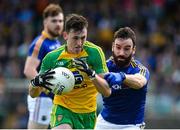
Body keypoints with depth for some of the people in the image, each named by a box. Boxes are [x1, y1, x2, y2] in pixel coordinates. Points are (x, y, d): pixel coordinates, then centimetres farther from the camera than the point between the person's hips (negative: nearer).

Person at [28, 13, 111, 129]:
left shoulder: (95, 52, -14)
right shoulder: (53, 57, -11)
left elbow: (107, 91, -17)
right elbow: (33, 94, -5)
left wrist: (91, 73, -35)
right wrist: (37, 82, -29)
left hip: (87, 113, 2)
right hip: (63, 108, -2)